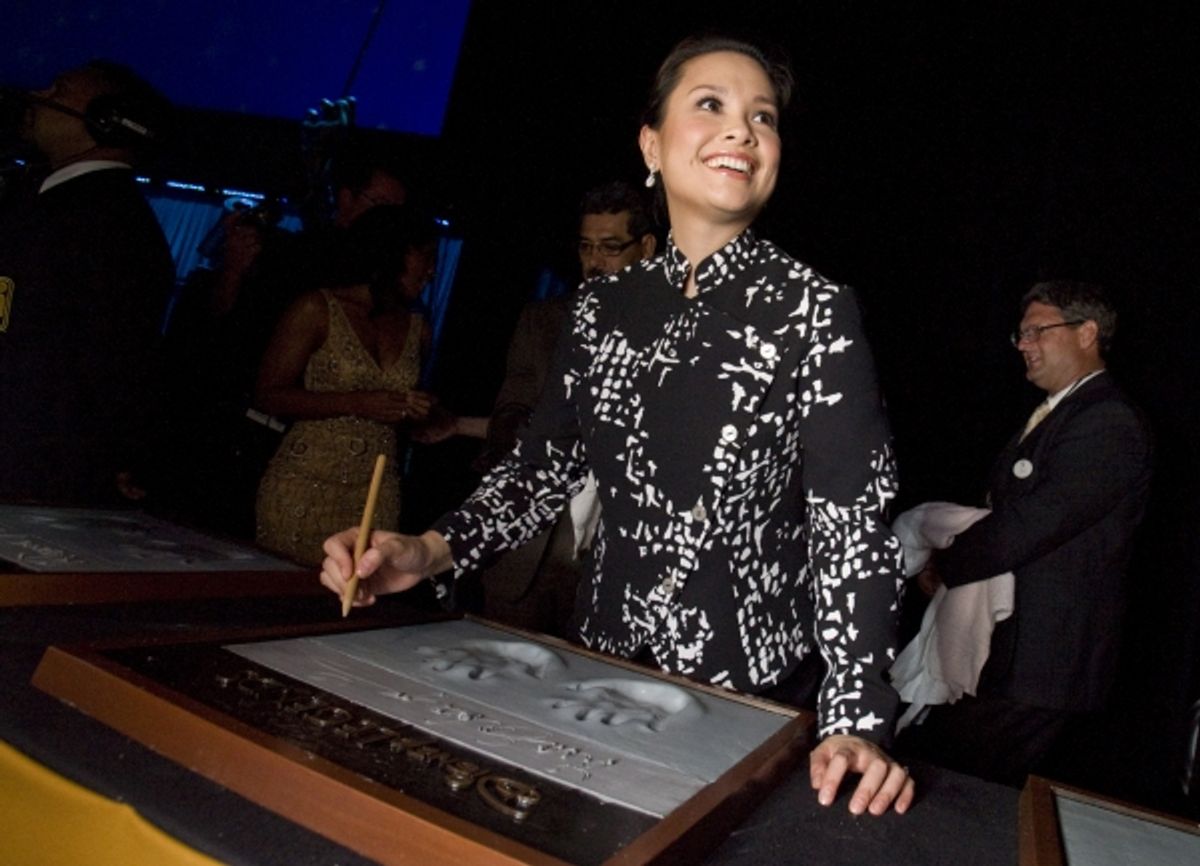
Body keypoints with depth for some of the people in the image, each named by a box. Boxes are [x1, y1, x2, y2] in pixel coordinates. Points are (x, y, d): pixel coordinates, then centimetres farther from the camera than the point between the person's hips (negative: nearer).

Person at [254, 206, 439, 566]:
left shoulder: (416, 330, 11)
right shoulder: (317, 310, -4)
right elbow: (270, 394, -8)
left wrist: (414, 413, 0)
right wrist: (356, 403, -18)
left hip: (374, 497, 4)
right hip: (304, 489, -4)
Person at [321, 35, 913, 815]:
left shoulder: (814, 310, -10)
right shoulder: (605, 307, 1)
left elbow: (852, 518, -14)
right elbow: (546, 465, 7)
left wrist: (855, 719, -23)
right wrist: (432, 551, -9)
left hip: (747, 688, -3)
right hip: (601, 661, 4)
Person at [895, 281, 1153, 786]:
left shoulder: (1108, 425, -15)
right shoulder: (1054, 415, 16)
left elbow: (1027, 525, -22)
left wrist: (943, 567, -10)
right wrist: (949, 555, -3)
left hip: (1035, 660, -9)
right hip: (1000, 644, 9)